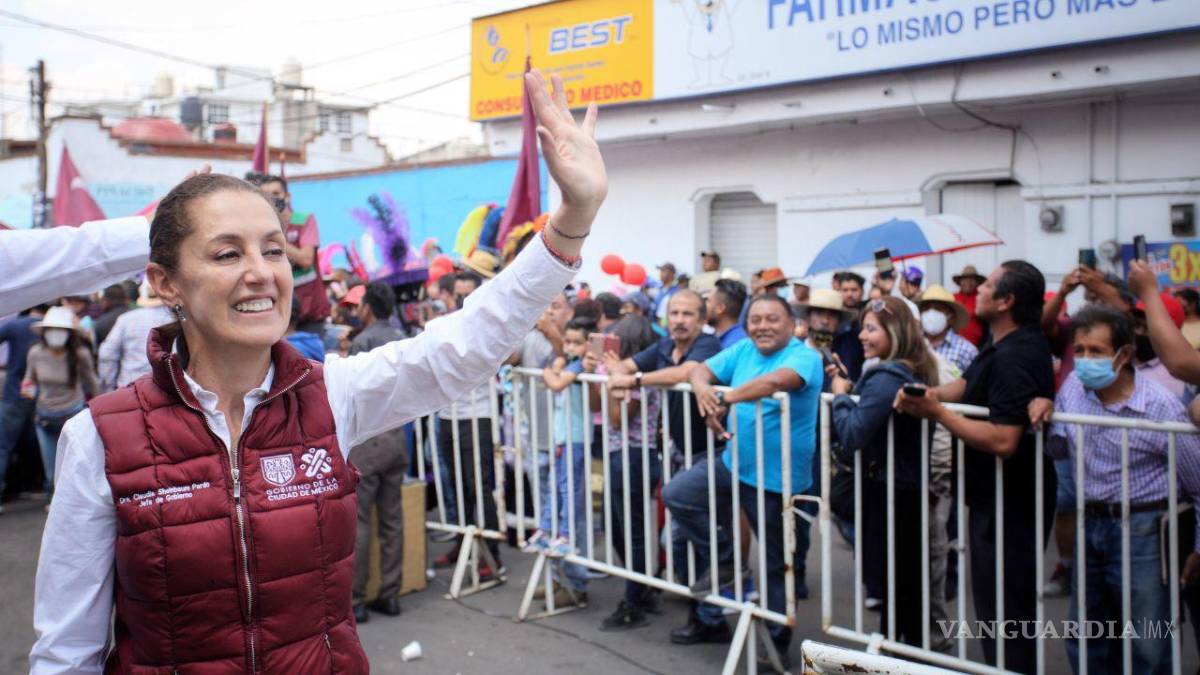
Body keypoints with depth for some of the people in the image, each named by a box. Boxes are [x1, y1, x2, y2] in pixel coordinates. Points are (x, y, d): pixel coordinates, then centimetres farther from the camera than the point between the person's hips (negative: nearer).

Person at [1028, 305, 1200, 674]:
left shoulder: (1161, 407, -17)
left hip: (1141, 530, -5)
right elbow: (1058, 450, 11)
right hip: (1089, 524, 6)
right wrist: (1046, 411, -8)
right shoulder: (1073, 387, -2)